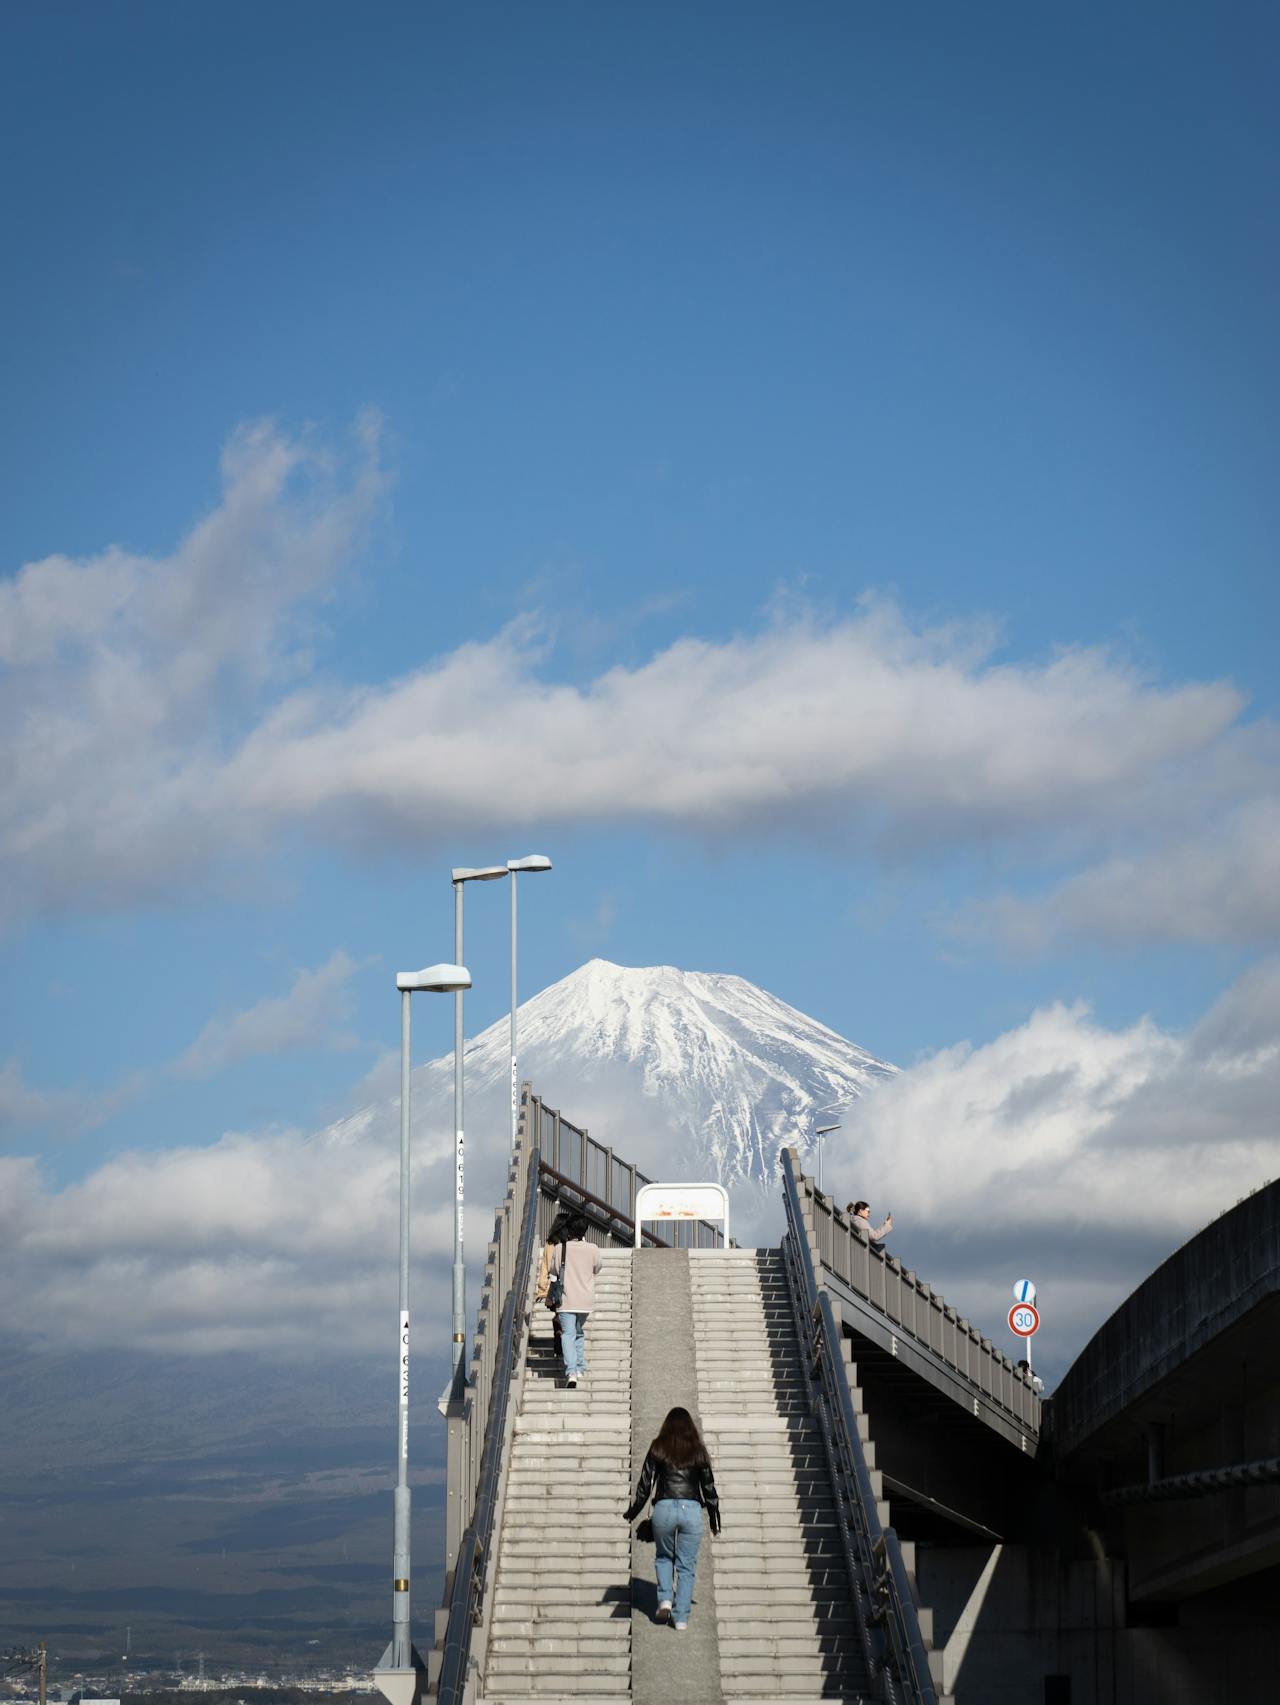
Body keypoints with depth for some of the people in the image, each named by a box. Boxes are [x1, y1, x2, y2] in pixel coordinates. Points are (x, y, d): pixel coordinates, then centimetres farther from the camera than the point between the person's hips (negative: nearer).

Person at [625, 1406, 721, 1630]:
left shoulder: (658, 1448, 4)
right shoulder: (698, 1450, 6)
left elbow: (645, 1482, 4)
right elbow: (708, 1486, 10)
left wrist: (633, 1511, 15)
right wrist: (715, 1518, 19)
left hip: (664, 1508, 0)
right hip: (692, 1509, 0)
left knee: (664, 1557, 22)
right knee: (686, 1565, 6)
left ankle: (665, 1599, 3)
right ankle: (681, 1617, 1)